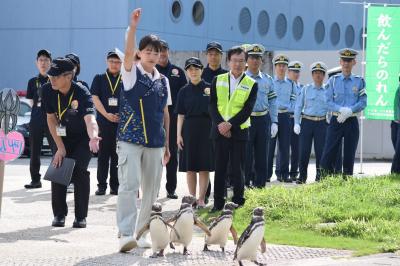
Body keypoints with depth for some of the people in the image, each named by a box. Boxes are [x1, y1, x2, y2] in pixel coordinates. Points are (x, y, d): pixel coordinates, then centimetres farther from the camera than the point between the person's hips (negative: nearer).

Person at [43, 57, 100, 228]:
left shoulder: (82, 93, -33)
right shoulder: (48, 91, -19)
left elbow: (90, 119, -48)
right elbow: (51, 118, -9)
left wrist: (93, 138, -70)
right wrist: (60, 148, -13)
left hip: (84, 138, -4)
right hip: (63, 136, 4)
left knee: (79, 170, -19)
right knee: (57, 168, -7)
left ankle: (81, 216, -7)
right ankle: (59, 214, 7)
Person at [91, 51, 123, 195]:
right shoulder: (99, 79, 8)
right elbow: (95, 98, 0)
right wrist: (106, 115, -10)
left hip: (121, 122, 0)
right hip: (103, 122, 0)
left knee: (117, 155, 3)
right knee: (103, 155, 1)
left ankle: (115, 185, 8)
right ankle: (101, 185, 5)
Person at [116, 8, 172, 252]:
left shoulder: (163, 81, 12)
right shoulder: (132, 74, -1)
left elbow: (165, 114, 16)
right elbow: (128, 53, -22)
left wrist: (167, 144, 15)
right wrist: (133, 26, -34)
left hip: (155, 143, 5)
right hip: (130, 140, -5)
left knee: (151, 190, 8)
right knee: (129, 185, -14)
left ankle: (142, 234, 18)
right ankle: (126, 235, -16)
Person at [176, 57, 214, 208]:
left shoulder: (210, 88, 2)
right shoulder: (184, 91, 6)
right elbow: (181, 115, 7)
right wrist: (179, 134, 0)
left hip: (206, 128, -1)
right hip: (189, 129, 2)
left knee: (204, 167, -1)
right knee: (190, 167, 3)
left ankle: (201, 199, 4)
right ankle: (192, 198, 12)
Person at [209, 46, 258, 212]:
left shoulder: (251, 84, 2)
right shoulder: (218, 80, 8)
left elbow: (247, 110, -7)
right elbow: (212, 105, 2)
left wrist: (230, 124, -16)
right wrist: (220, 124, -12)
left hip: (239, 131, -2)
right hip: (219, 130, 2)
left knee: (238, 169, -1)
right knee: (220, 168, 4)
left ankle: (238, 203, 6)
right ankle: (218, 203, 8)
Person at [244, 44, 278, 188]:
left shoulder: (267, 80, 11)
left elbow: (272, 102, 11)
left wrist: (274, 122, 5)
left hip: (263, 120, 4)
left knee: (262, 155, 7)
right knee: (246, 155, -3)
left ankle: (260, 184, 13)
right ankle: (245, 185, 3)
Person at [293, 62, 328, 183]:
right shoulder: (305, 89, 8)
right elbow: (298, 106, 7)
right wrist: (297, 123, -2)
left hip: (322, 123, 0)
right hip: (307, 122, 0)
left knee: (320, 150, 0)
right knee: (304, 150, -2)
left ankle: (320, 176, 9)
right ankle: (302, 176, 7)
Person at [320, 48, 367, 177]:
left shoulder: (359, 81, 5)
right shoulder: (333, 80, 4)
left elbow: (363, 102, -1)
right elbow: (328, 102, -2)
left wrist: (349, 111, -16)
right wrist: (341, 109, -18)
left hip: (352, 122, 0)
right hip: (336, 121, 0)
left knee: (349, 156, 3)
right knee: (328, 154, -6)